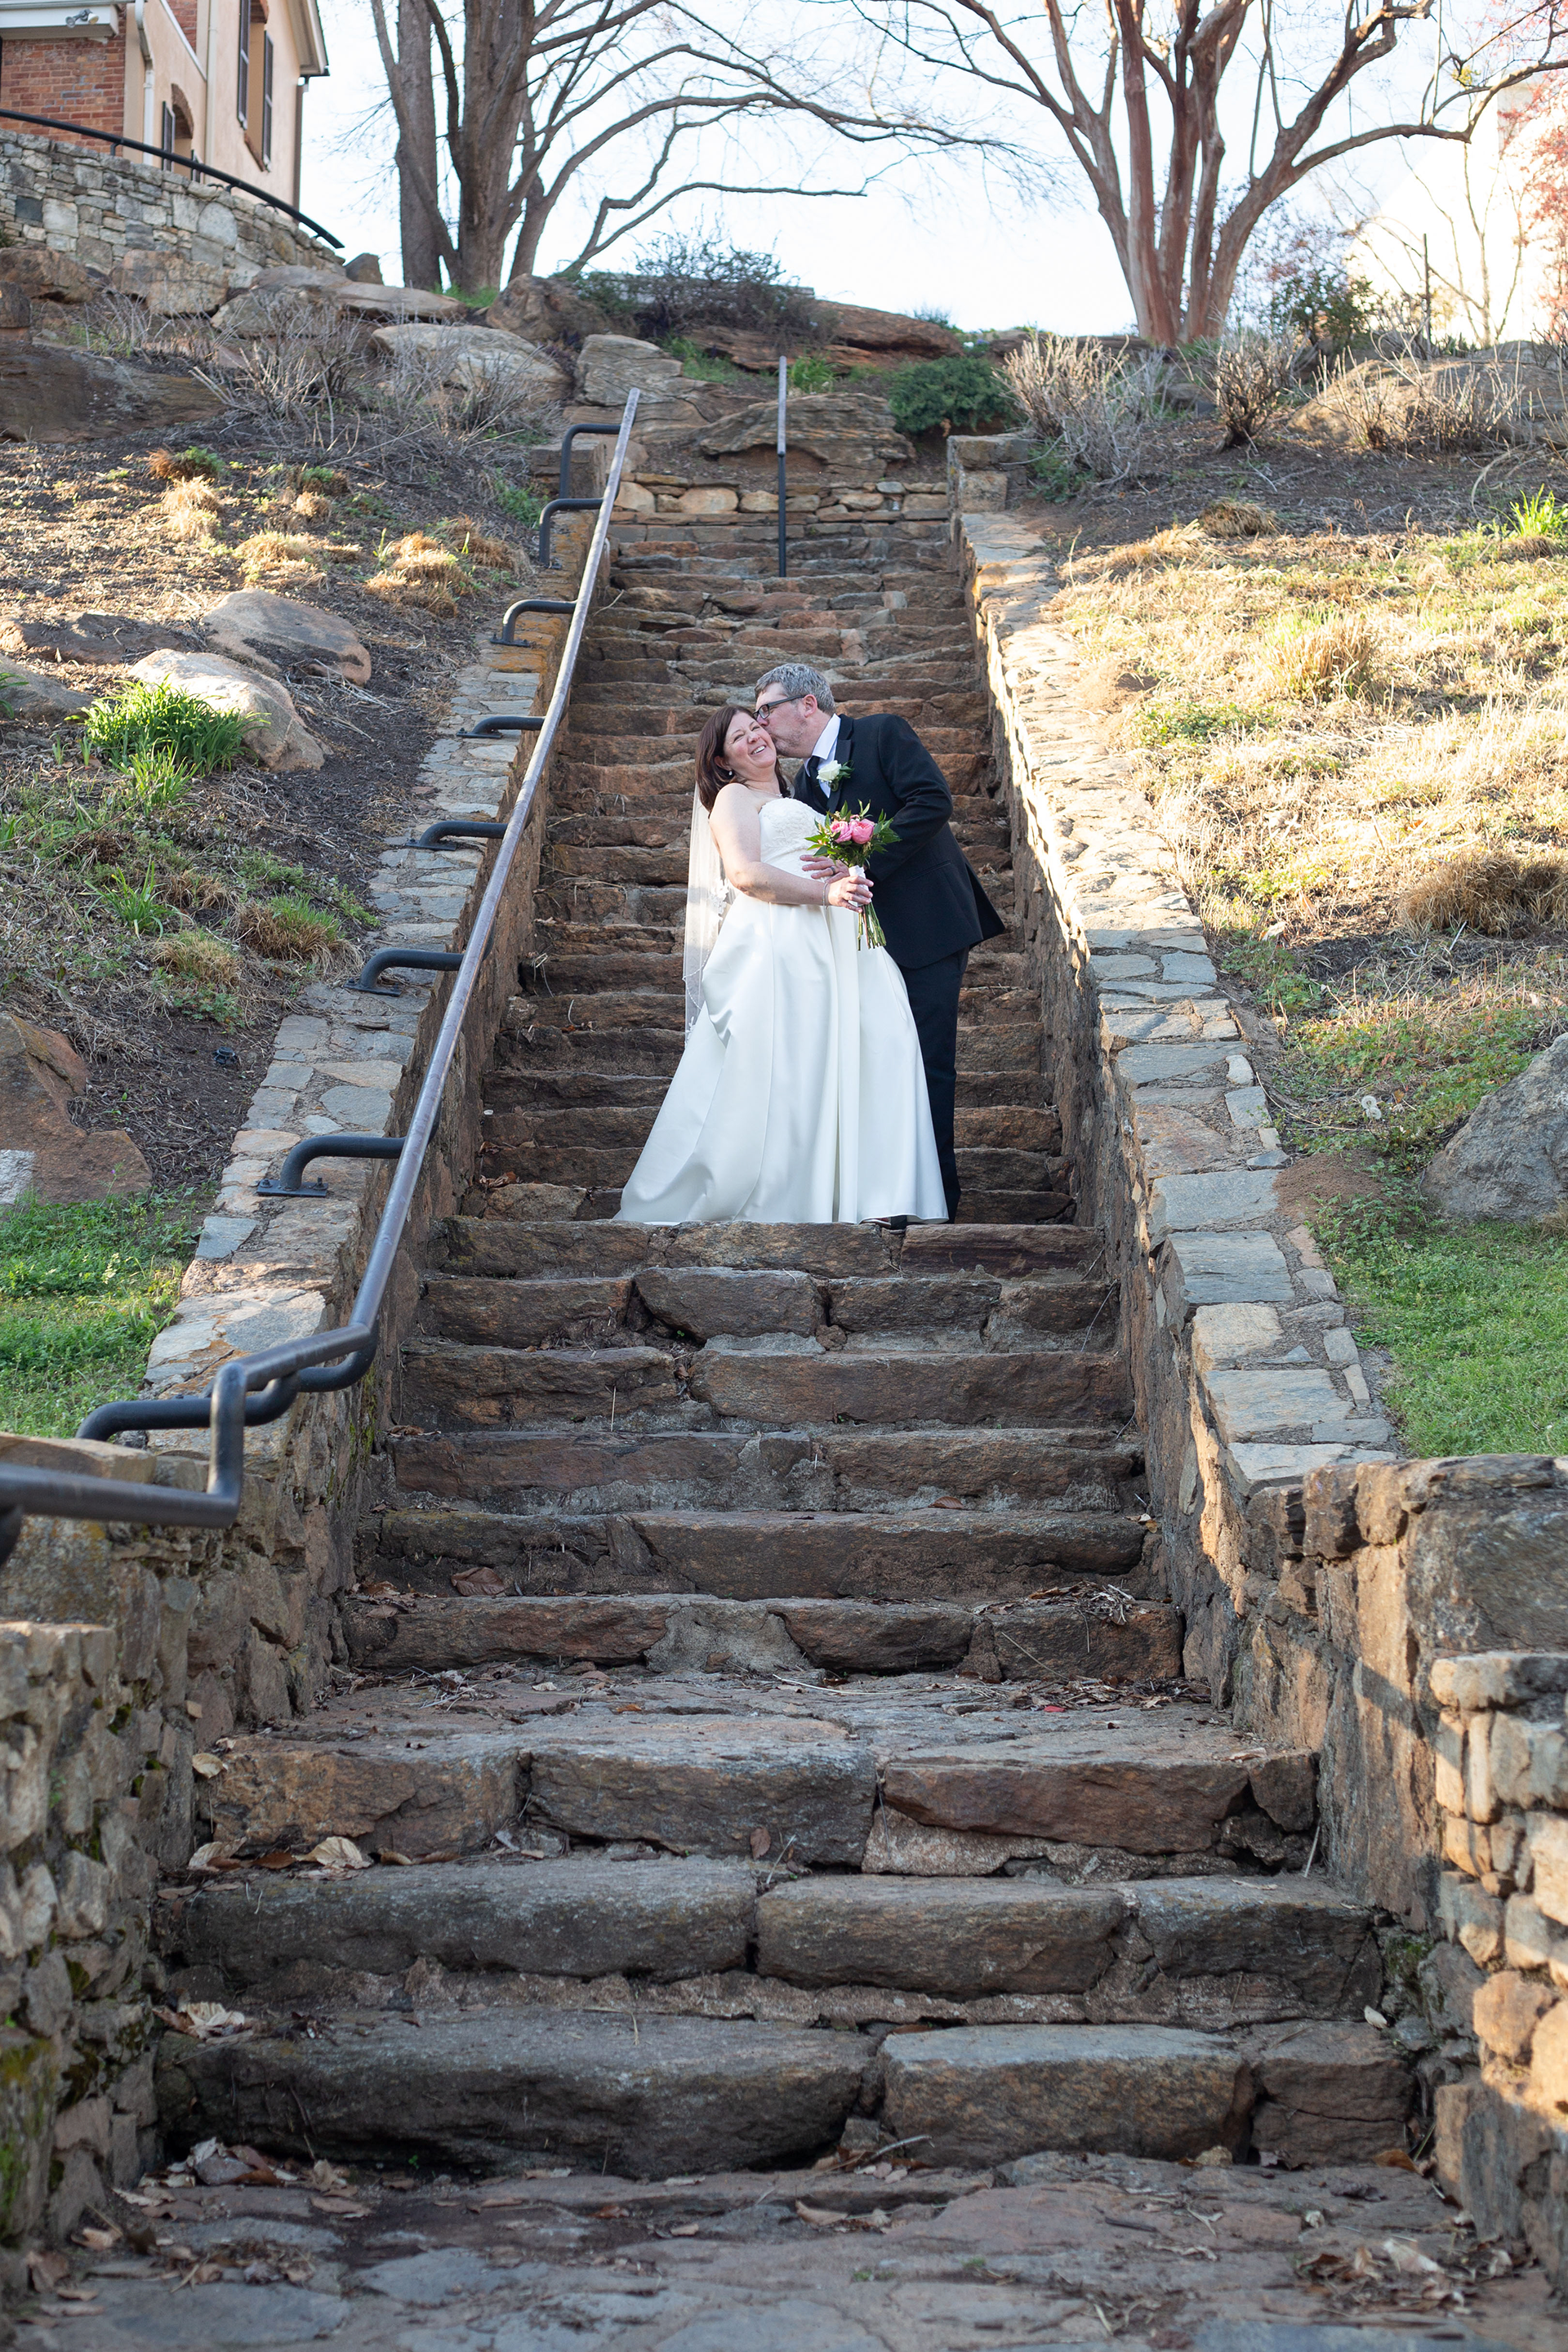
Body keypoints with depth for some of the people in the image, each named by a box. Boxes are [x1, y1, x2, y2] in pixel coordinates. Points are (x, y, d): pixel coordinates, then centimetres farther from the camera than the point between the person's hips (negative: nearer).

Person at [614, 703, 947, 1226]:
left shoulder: (791, 803, 33)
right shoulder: (734, 797, 7)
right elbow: (745, 873, -9)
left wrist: (848, 873, 6)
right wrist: (825, 892, -18)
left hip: (824, 947, 8)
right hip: (774, 942, -8)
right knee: (773, 1071, -16)